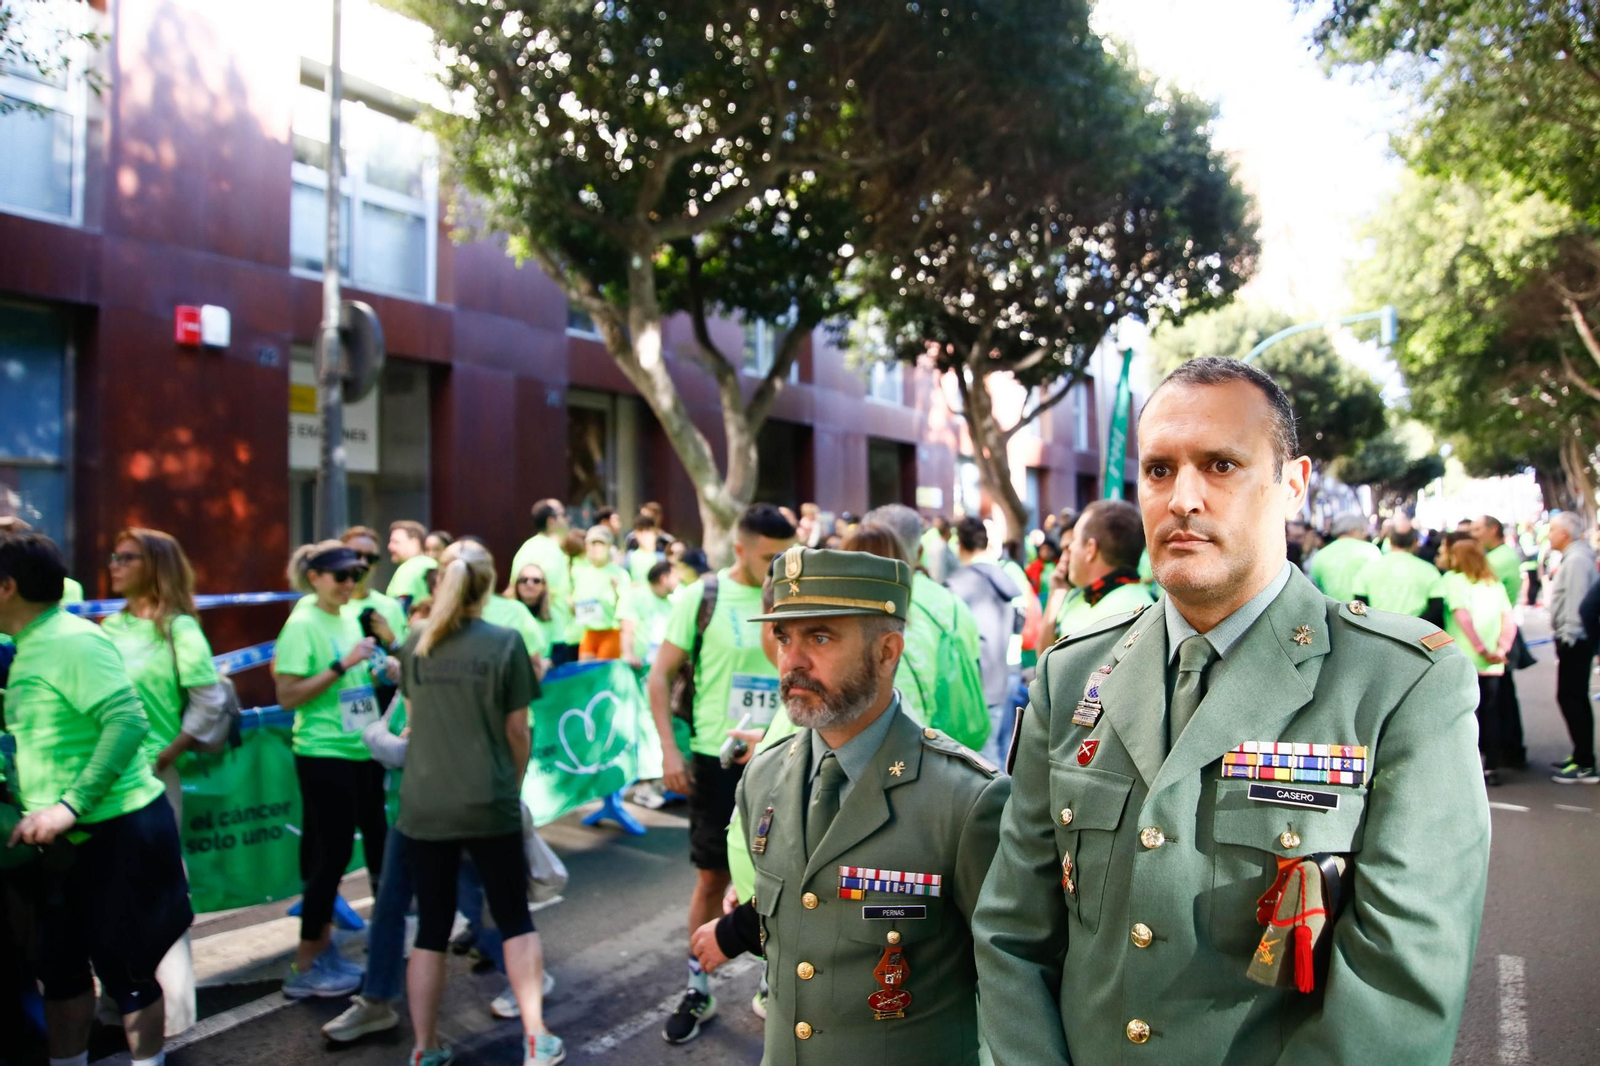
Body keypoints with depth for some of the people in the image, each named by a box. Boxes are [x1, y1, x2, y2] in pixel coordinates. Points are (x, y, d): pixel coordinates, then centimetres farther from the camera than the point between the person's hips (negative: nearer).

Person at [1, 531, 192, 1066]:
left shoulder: (73, 640, -18)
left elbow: (128, 722, -27)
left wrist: (71, 806, -28)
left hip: (116, 833, -9)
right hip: (65, 839, 9)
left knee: (124, 969, 4)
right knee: (61, 965, 18)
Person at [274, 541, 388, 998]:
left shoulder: (350, 619, 10)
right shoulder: (303, 624, -12)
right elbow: (288, 697, -18)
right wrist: (342, 665, -22)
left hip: (362, 750, 8)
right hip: (325, 755, -8)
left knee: (369, 841, 13)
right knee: (333, 851, -3)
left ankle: (323, 952, 27)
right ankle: (304, 967, 10)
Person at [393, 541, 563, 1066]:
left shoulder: (414, 645, 3)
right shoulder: (504, 643, -7)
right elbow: (517, 731, -3)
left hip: (423, 805, 3)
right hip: (489, 804, -3)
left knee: (432, 927, 13)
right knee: (515, 918, 12)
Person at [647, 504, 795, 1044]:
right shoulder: (702, 597, -7)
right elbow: (660, 675, -3)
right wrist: (669, 748, -10)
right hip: (717, 757, -2)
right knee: (712, 877, 9)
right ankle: (698, 990, 25)